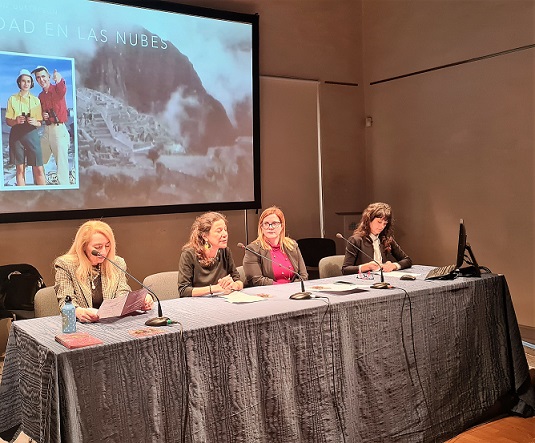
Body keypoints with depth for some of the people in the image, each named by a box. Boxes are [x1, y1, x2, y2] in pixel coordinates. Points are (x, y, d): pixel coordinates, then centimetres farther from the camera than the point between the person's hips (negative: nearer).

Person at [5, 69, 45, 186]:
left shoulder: (36, 100, 10)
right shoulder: (12, 99, 7)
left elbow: (40, 123, 10)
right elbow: (8, 121, 8)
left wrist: (34, 122, -13)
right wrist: (16, 121, -14)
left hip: (31, 134, 0)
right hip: (17, 134, 0)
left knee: (38, 169, -7)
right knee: (20, 169, 2)